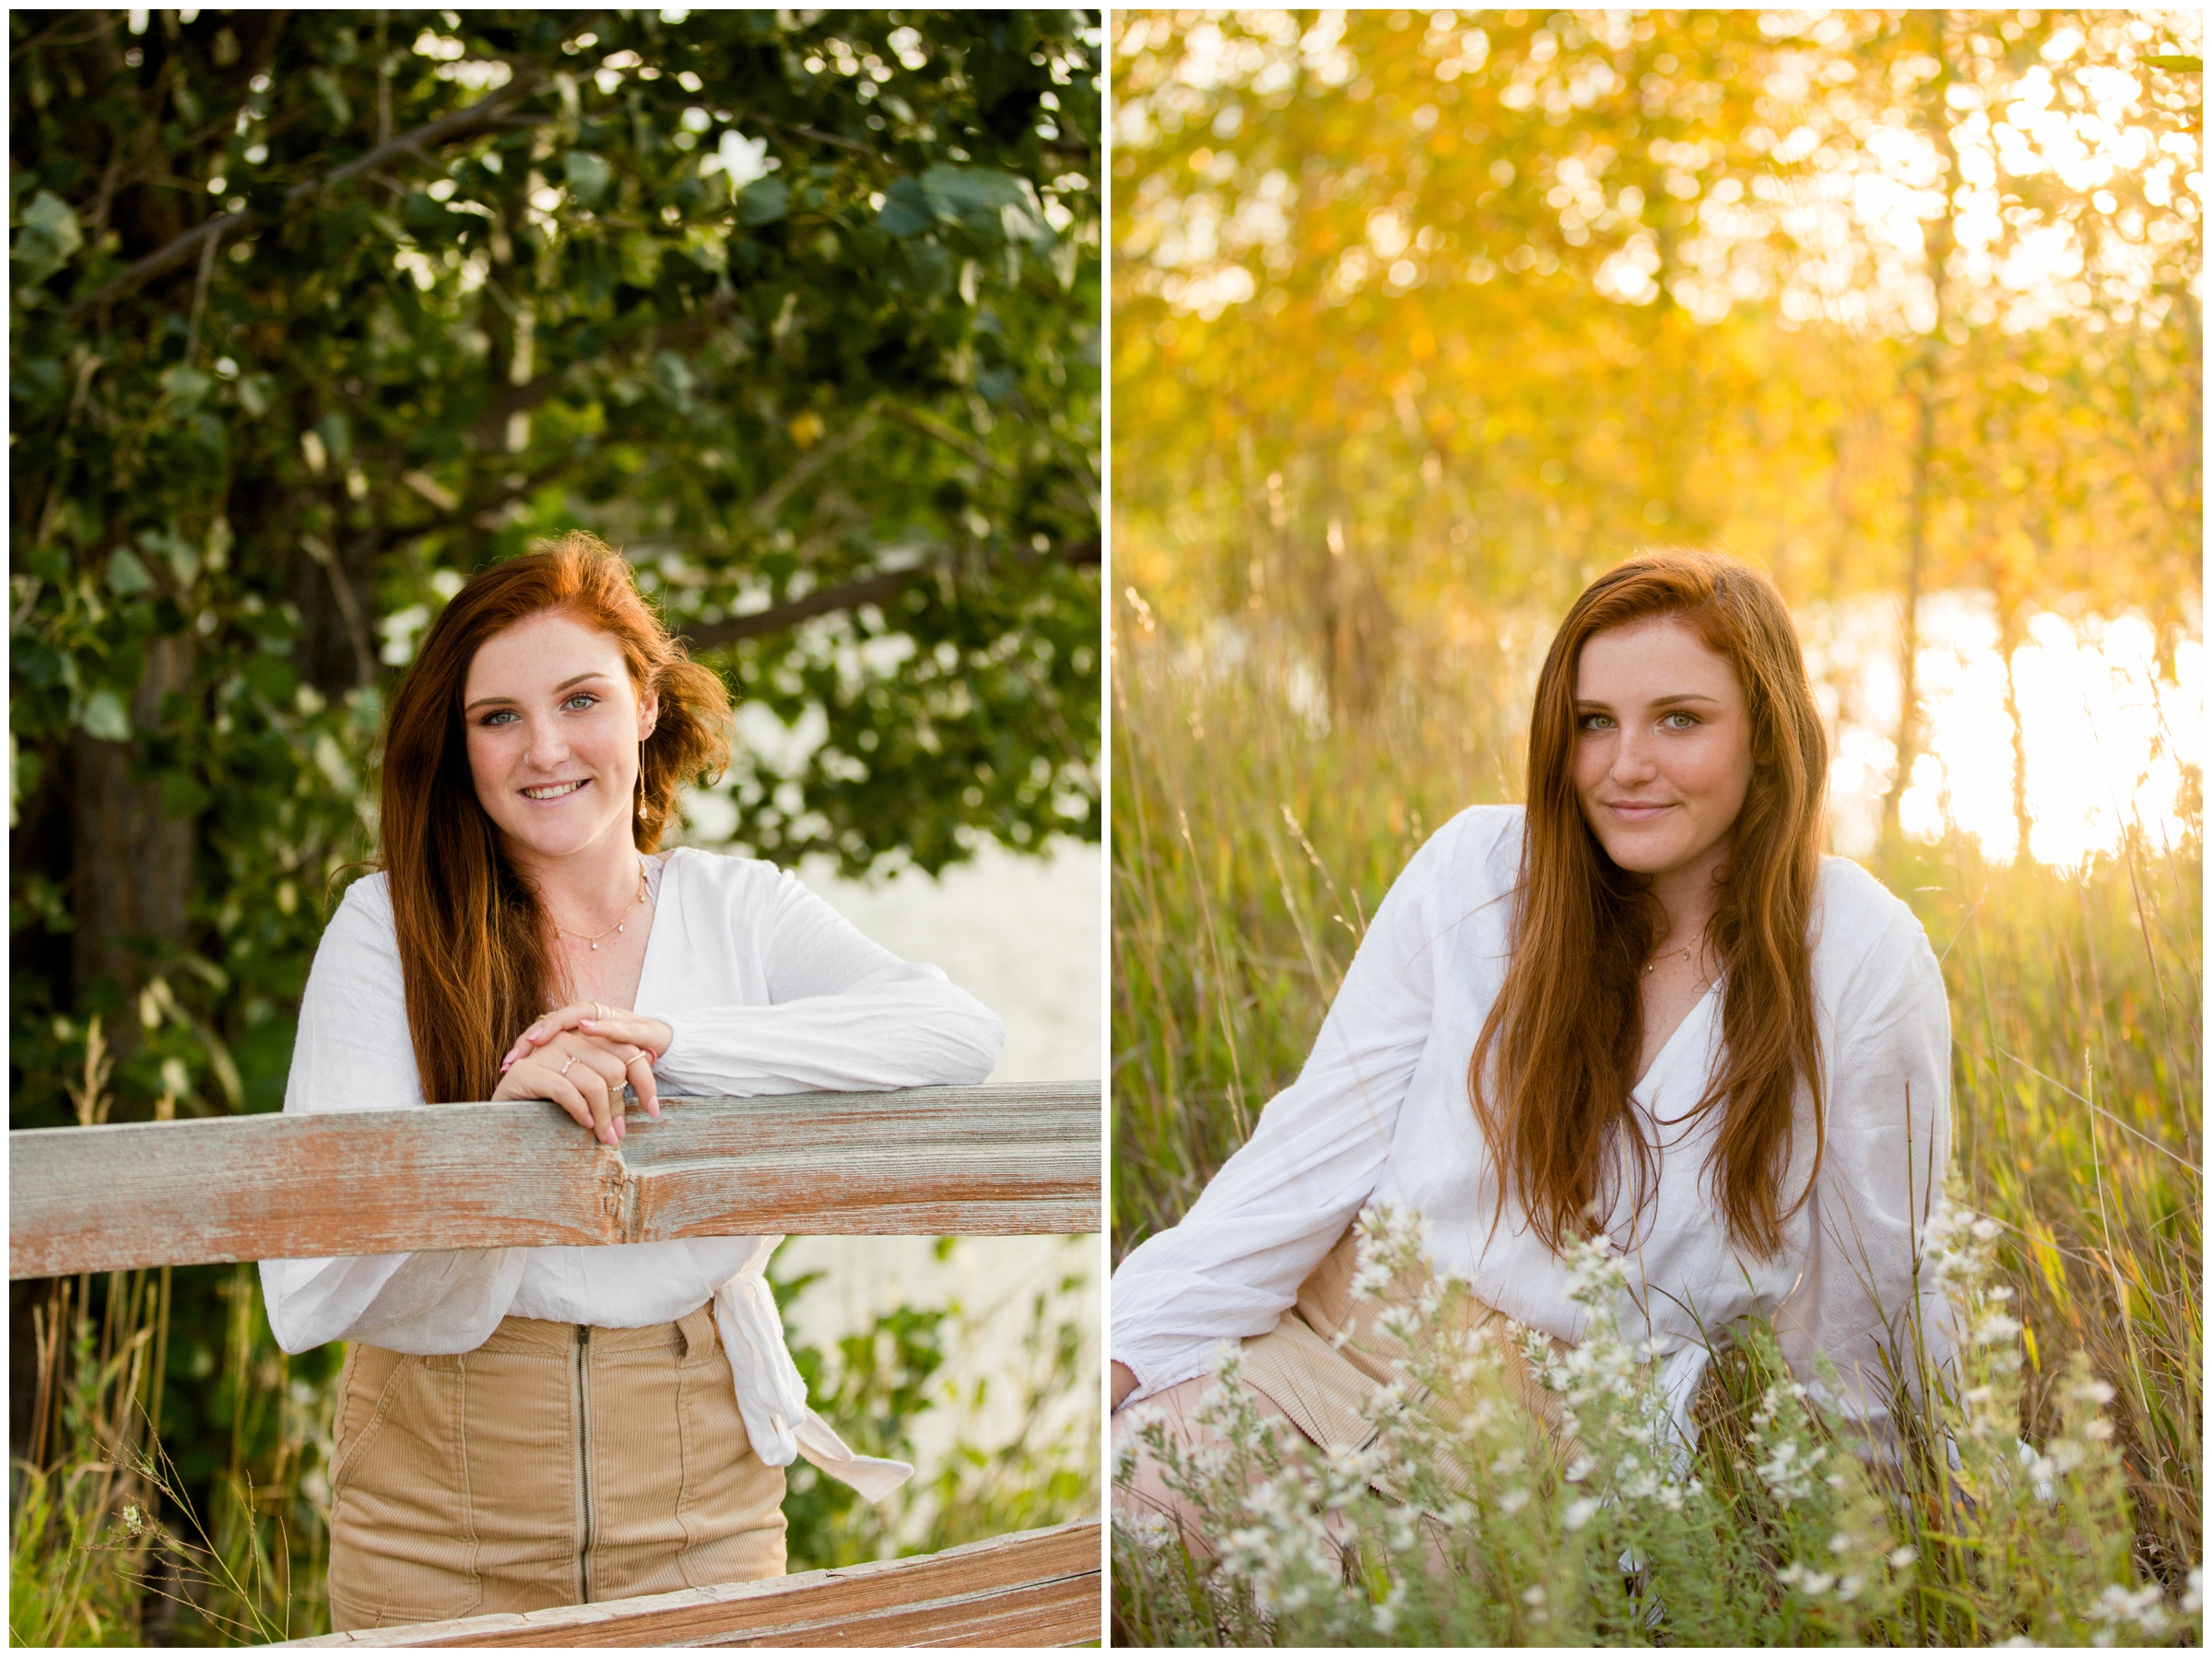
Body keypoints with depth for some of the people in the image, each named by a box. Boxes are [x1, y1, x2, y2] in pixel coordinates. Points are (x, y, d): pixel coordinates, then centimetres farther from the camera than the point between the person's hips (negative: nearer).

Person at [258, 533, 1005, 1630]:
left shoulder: (737, 910, 1)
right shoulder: (388, 927, -6)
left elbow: (963, 1034, -17)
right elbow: (315, 1278, -12)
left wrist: (673, 1040, -23)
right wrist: (504, 1123, -30)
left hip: (698, 1482, 2)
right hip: (443, 1489, -1)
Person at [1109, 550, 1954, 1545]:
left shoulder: (1865, 966, -6)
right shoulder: (1474, 875, 0)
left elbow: (1866, 1301, 3)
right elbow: (1319, 1145, -1)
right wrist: (1126, 1347, -12)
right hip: (1342, 1322, 2)